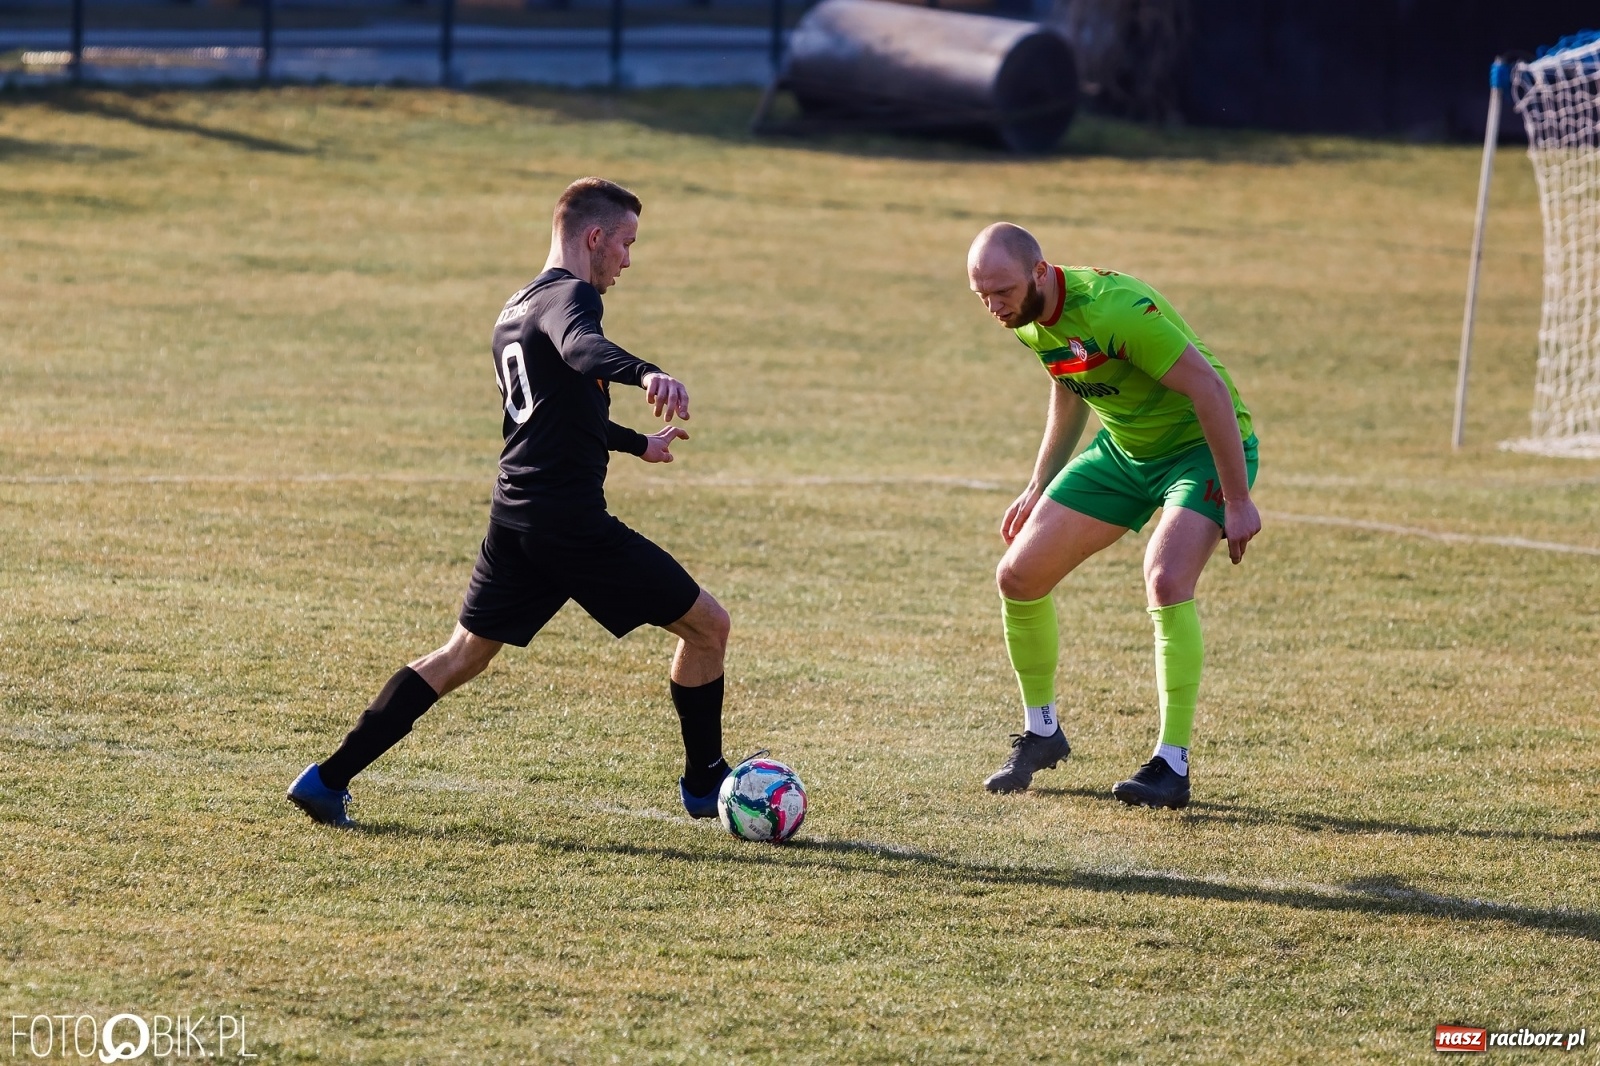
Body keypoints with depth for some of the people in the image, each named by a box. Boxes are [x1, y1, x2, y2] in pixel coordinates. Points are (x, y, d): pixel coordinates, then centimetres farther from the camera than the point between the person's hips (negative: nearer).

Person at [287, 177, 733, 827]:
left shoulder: (515, 310, 21)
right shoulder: (569, 294, -10)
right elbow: (579, 347, -35)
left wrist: (637, 444, 51)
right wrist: (645, 373, -56)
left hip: (515, 518, 9)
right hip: (573, 523, -9)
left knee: (461, 656, 15)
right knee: (707, 626, 3)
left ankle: (329, 780, 8)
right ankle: (705, 784, 12)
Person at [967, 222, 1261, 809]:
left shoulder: (1115, 309, -33)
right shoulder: (1028, 320, -6)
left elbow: (1209, 387, -29)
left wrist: (1237, 501, -26)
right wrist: (1040, 486, 18)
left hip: (1204, 447, -8)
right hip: (1123, 448, 8)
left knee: (1166, 581, -31)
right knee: (1018, 576, 2)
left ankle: (1173, 766, -22)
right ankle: (1041, 732, 23)